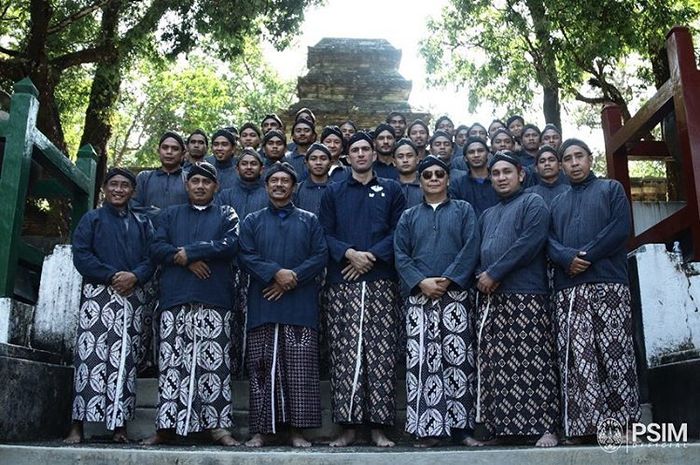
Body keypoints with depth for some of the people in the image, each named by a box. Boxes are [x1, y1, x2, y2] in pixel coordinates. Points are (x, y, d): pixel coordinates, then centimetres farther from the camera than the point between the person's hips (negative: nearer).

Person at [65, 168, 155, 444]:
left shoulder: (143, 224, 19)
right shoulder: (91, 219, 13)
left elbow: (152, 257, 8)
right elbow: (81, 255, 0)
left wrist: (135, 276, -11)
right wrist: (112, 276, -12)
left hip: (133, 297, 2)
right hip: (98, 294, -2)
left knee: (125, 360, -2)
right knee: (91, 356, -9)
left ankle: (119, 425, 1)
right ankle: (78, 424, -6)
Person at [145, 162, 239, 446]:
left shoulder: (226, 215, 16)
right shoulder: (171, 215, 22)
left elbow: (230, 245, -3)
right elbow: (156, 248, 8)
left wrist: (188, 251, -6)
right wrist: (187, 261, -9)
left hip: (214, 300, -2)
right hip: (175, 298, 2)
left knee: (213, 363, -5)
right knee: (172, 362, -2)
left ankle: (216, 425, -2)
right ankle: (166, 426, 2)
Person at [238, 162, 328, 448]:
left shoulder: (309, 221, 13)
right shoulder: (252, 221, 14)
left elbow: (321, 256, 2)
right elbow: (245, 256, 1)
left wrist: (292, 278, -11)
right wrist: (276, 272, -15)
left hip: (300, 305, 0)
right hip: (263, 304, 1)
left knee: (300, 368, -3)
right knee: (262, 369, 1)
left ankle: (296, 430, 5)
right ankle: (263, 429, 10)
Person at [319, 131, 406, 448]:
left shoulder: (391, 190, 14)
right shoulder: (333, 192, 16)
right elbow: (324, 234, 7)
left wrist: (372, 256, -10)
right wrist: (349, 253, -11)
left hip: (381, 282, 0)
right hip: (342, 283, 1)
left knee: (381, 354, -3)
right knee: (344, 354, -3)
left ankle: (378, 426, 3)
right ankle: (348, 425, 3)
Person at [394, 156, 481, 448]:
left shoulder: (464, 210, 13)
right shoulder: (408, 217, 18)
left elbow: (471, 249, 0)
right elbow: (400, 255, 7)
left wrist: (448, 279, -13)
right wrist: (421, 282, -10)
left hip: (455, 294, -1)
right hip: (418, 296, 1)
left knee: (458, 358, -4)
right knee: (422, 359, -5)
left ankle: (464, 424, 3)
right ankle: (428, 427, 0)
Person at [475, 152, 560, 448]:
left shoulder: (533, 204, 4)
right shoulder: (487, 215, 26)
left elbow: (529, 242, -11)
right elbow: (478, 252, 22)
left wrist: (494, 273, -12)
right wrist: (481, 277, -1)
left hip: (526, 296, -6)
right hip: (490, 299, 7)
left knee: (533, 362, -9)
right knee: (495, 365, 4)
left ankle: (546, 427, -4)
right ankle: (501, 426, 10)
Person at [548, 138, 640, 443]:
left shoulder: (611, 189, 15)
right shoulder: (557, 203, 25)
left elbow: (621, 228, -2)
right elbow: (549, 241, 11)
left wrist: (586, 256, -12)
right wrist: (568, 257, -11)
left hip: (608, 282, -3)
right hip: (568, 288, 3)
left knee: (615, 351, -7)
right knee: (576, 355, -4)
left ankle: (624, 421, -2)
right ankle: (584, 424, -4)